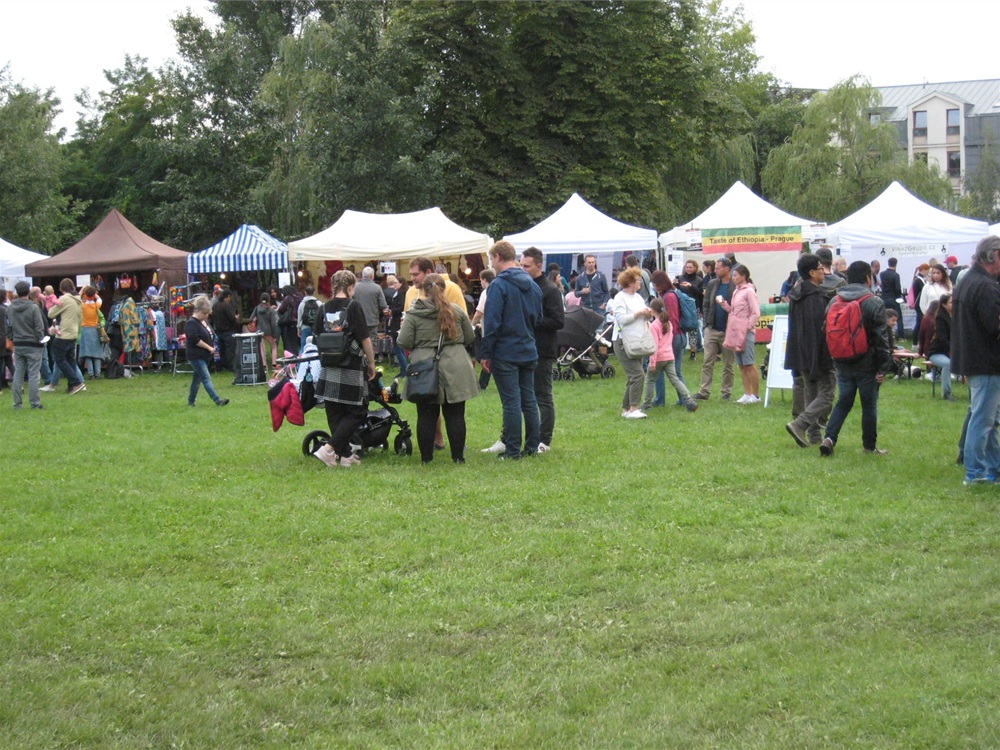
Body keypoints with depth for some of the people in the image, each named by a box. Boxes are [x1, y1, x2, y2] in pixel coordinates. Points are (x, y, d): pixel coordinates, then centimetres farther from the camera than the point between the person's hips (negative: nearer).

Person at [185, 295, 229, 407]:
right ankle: (217, 400, -22)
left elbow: (211, 335, 24)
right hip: (196, 356, -9)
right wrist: (209, 347, -17)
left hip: (205, 356, 9)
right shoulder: (191, 323, -15)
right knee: (206, 378, -13)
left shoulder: (205, 321, 13)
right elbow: (195, 339, -23)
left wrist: (213, 347, 9)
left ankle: (191, 401, 24)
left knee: (197, 378, 15)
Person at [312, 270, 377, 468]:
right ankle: (329, 448, -9)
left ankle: (345, 454, 14)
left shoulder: (324, 309, 5)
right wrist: (371, 363, 2)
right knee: (357, 412, 3)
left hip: (328, 370, 5)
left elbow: (317, 339, 9)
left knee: (335, 413, 12)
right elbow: (365, 339, -10)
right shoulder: (353, 307, -10)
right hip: (351, 370, -5)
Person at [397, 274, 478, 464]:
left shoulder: (413, 314, -4)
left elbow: (404, 342, -6)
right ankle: (458, 456, 9)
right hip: (454, 370, 1)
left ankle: (426, 457, 9)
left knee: (426, 415, 5)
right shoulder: (457, 311, 2)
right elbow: (470, 338, 10)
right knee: (455, 415, 6)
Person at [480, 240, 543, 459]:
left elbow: (492, 323, -16)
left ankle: (512, 450, 0)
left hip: (505, 353, -7)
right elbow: (538, 319, 16)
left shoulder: (499, 285, -14)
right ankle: (532, 447, 16)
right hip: (529, 351, 7)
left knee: (511, 402, -3)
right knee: (529, 400, 12)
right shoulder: (532, 285, 9)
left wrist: (485, 353, -10)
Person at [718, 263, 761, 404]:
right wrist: (723, 303, 4)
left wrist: (748, 327, -14)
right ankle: (747, 394, 13)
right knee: (742, 365, 9)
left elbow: (756, 313, -14)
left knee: (749, 365, -5)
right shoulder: (736, 291, 14)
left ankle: (756, 395, 0)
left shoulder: (749, 291, -10)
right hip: (736, 333, 9)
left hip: (746, 333, -9)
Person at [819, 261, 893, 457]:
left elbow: (827, 332, 10)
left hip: (842, 363, 4)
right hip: (866, 364, -4)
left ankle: (829, 437, -5)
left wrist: (834, 358, 19)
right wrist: (883, 367, -8)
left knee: (843, 401, 13)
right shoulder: (874, 303, -11)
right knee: (869, 404, 8)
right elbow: (881, 338, -12)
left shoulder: (834, 302, 4)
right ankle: (870, 446, 16)